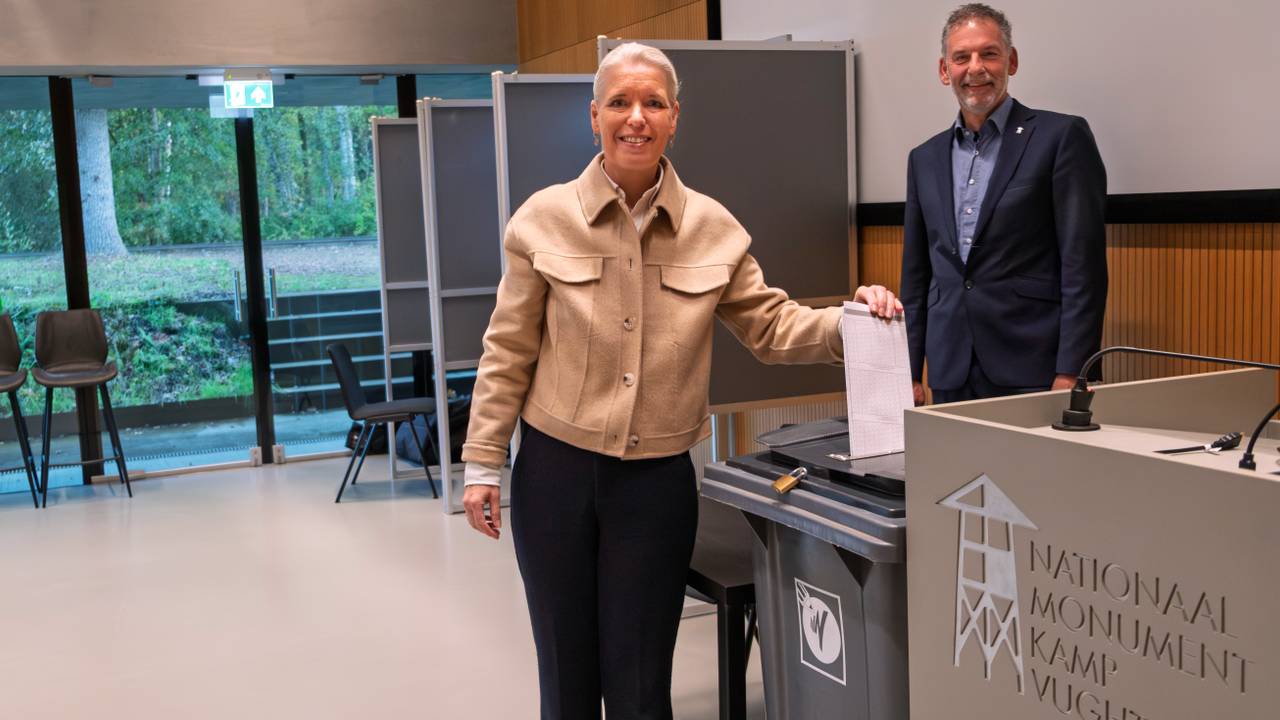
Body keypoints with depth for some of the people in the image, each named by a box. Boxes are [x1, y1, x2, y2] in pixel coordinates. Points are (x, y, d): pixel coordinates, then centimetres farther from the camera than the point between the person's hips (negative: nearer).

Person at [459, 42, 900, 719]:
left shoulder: (713, 227, -1)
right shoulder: (544, 218, -5)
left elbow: (772, 326, 4)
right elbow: (507, 353, -1)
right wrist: (482, 465, -1)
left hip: (658, 482, 1)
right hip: (554, 472, 0)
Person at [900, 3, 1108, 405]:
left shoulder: (1061, 138, -2)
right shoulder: (925, 159, 14)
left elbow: (1084, 263, -7)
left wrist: (1070, 374, -14)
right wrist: (909, 373, 11)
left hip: (1032, 372, -4)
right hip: (949, 376, 5)